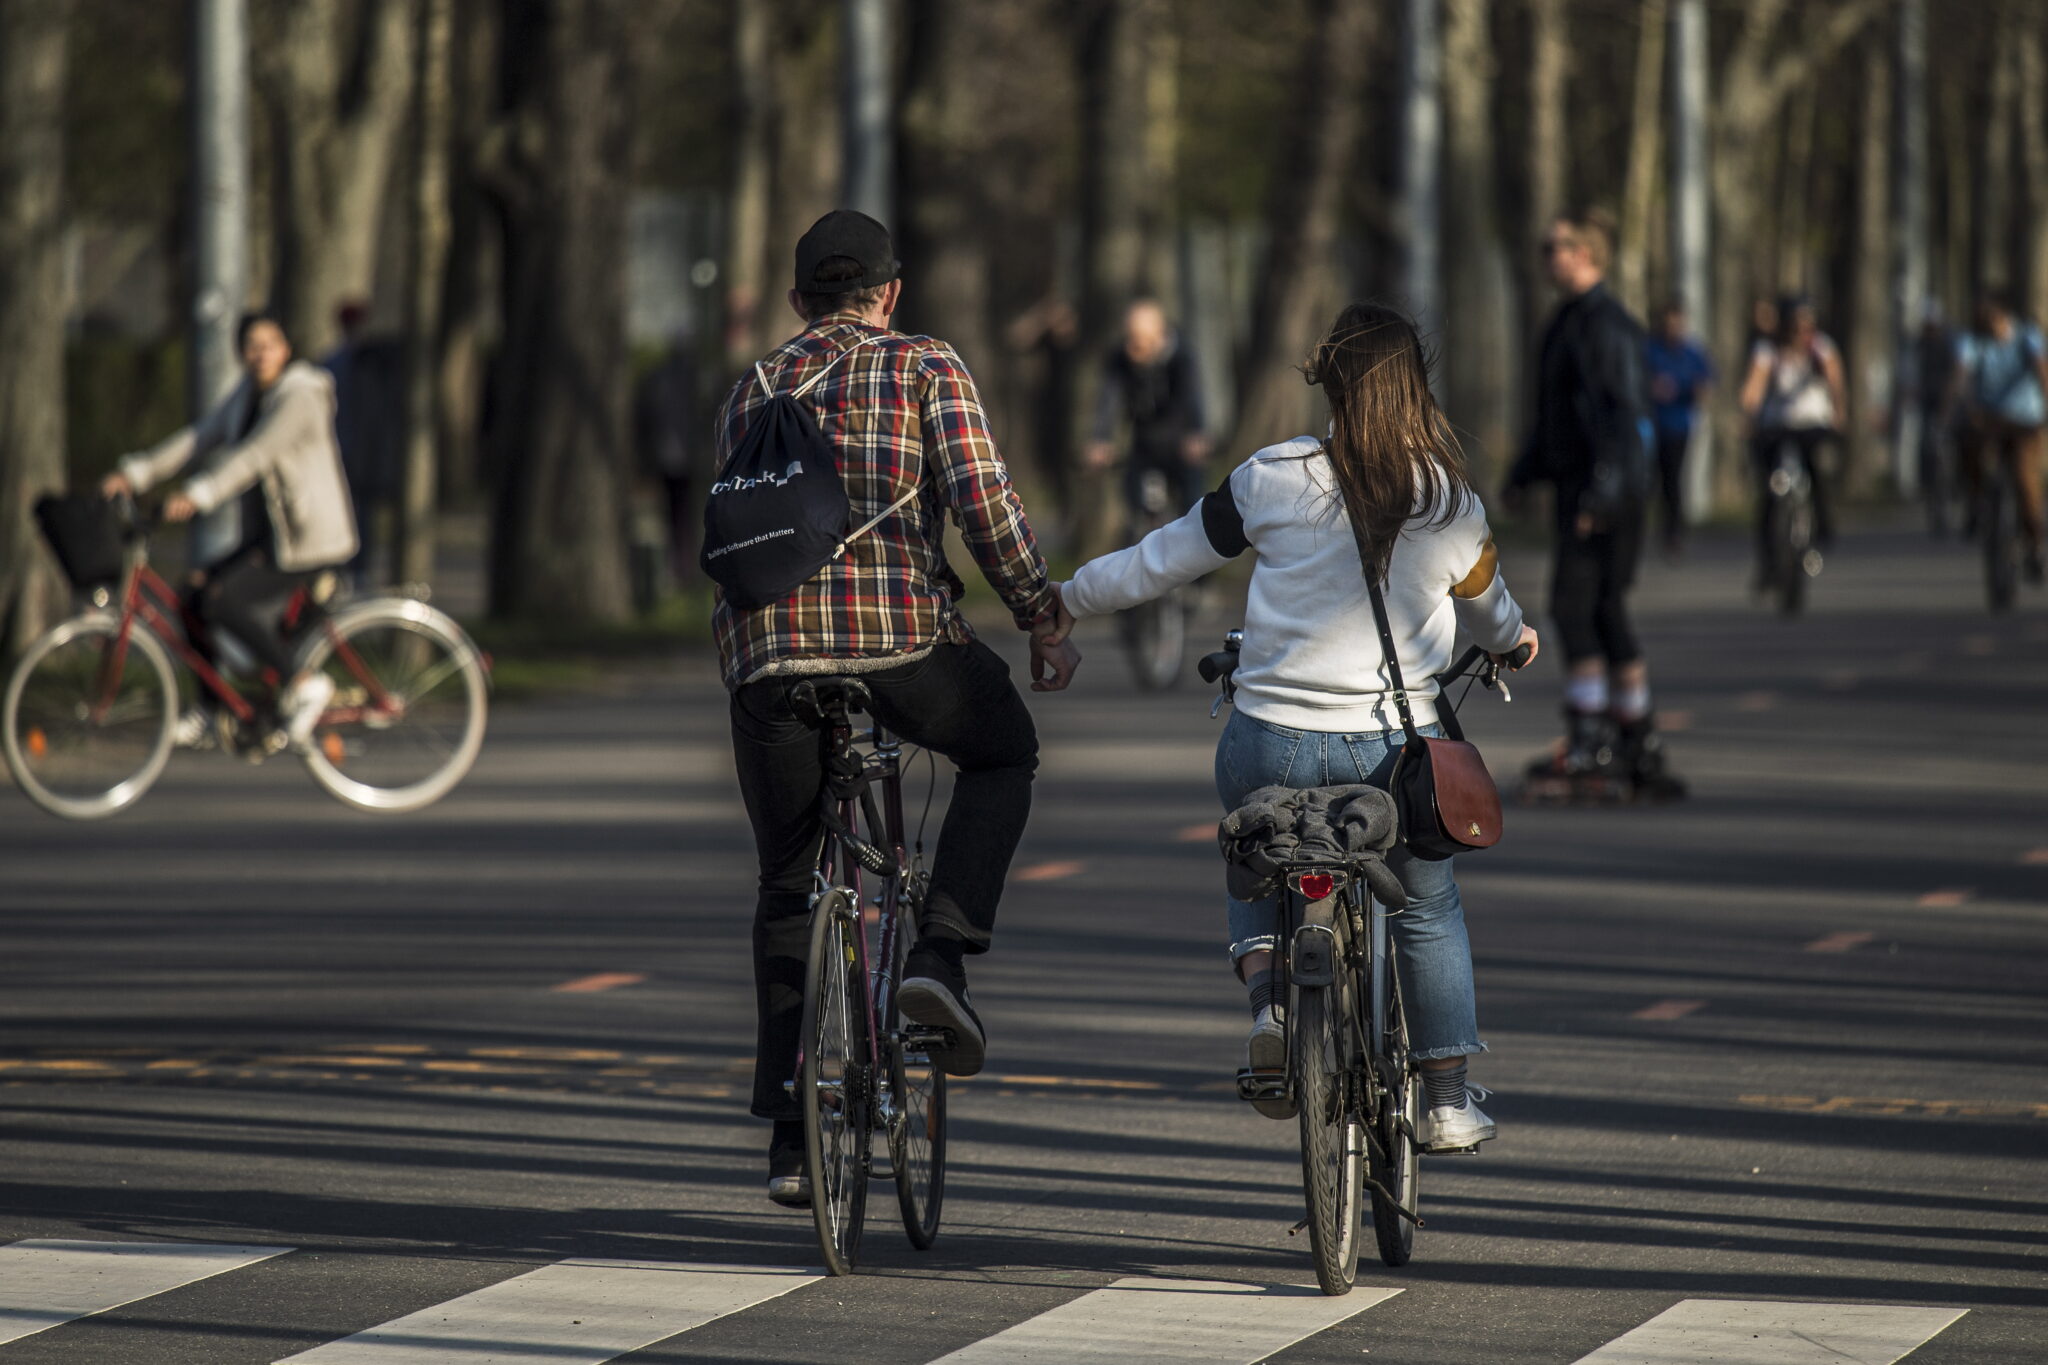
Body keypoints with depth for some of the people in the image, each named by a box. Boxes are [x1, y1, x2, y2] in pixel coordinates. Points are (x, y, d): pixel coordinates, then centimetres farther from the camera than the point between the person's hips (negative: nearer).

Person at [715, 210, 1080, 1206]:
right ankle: (941, 955, 5)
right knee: (1003, 755, 27)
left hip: (768, 648, 3)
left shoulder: (752, 390, 21)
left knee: (788, 889, 13)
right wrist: (1042, 622, 2)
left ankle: (791, 1141, 11)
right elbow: (982, 501, -5)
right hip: (906, 637, -3)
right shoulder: (927, 369, 6)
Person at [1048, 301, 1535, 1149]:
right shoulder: (1449, 499, -2)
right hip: (1395, 745, 0)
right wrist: (1510, 638, 41)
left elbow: (1160, 562, 4)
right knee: (1429, 909, 25)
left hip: (1273, 746, 0)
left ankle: (1267, 993, 5)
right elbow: (1484, 609, 17)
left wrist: (1064, 601, 20)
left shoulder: (1271, 481, -5)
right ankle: (1450, 1101, 28)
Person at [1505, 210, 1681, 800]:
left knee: (1574, 603, -12)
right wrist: (1525, 472, 21)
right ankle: (1641, 751, 12)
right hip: (1578, 484, 10)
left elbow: (1622, 409, -21)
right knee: (1606, 617, 9)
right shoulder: (1569, 321, 16)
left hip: (1609, 485, -10)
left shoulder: (1607, 324, -14)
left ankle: (1589, 743, -13)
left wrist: (1603, 490, -28)